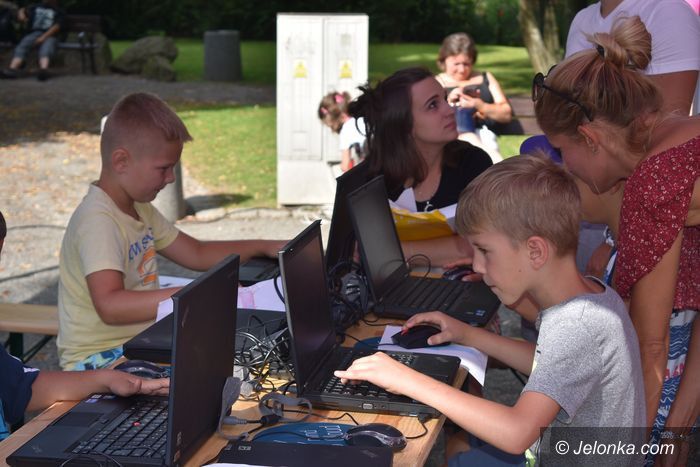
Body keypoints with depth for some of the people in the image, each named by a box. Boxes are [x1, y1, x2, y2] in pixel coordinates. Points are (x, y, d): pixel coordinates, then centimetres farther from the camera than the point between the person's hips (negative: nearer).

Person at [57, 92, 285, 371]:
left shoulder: (138, 209, 12)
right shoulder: (98, 220, -20)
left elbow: (197, 254, 21)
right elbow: (110, 305, -34)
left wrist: (263, 248, 13)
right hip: (98, 360, -9)